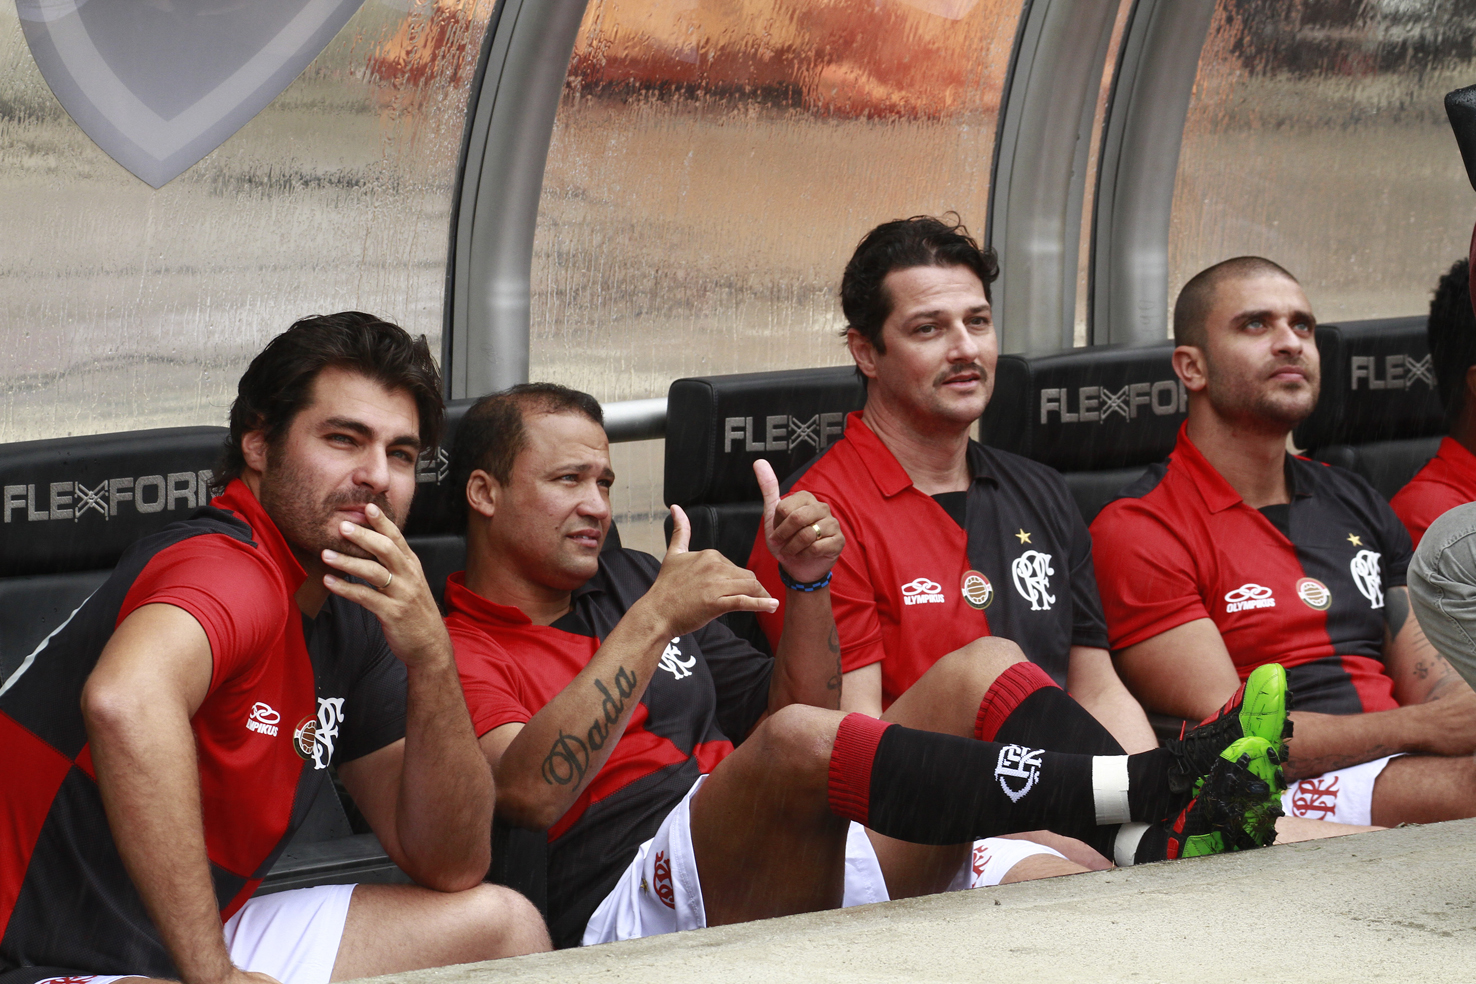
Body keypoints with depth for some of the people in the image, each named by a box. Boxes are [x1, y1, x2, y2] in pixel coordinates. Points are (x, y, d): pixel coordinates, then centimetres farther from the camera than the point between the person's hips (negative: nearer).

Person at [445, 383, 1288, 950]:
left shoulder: (630, 582, 28)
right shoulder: (457, 654, 5)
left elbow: (792, 705, 26)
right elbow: (531, 791, -16)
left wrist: (808, 583, 9)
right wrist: (653, 624, -15)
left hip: (805, 870, 7)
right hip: (638, 901, -7)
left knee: (984, 671, -9)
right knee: (797, 740, -35)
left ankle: (1162, 840, -36)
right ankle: (1147, 789, -40)